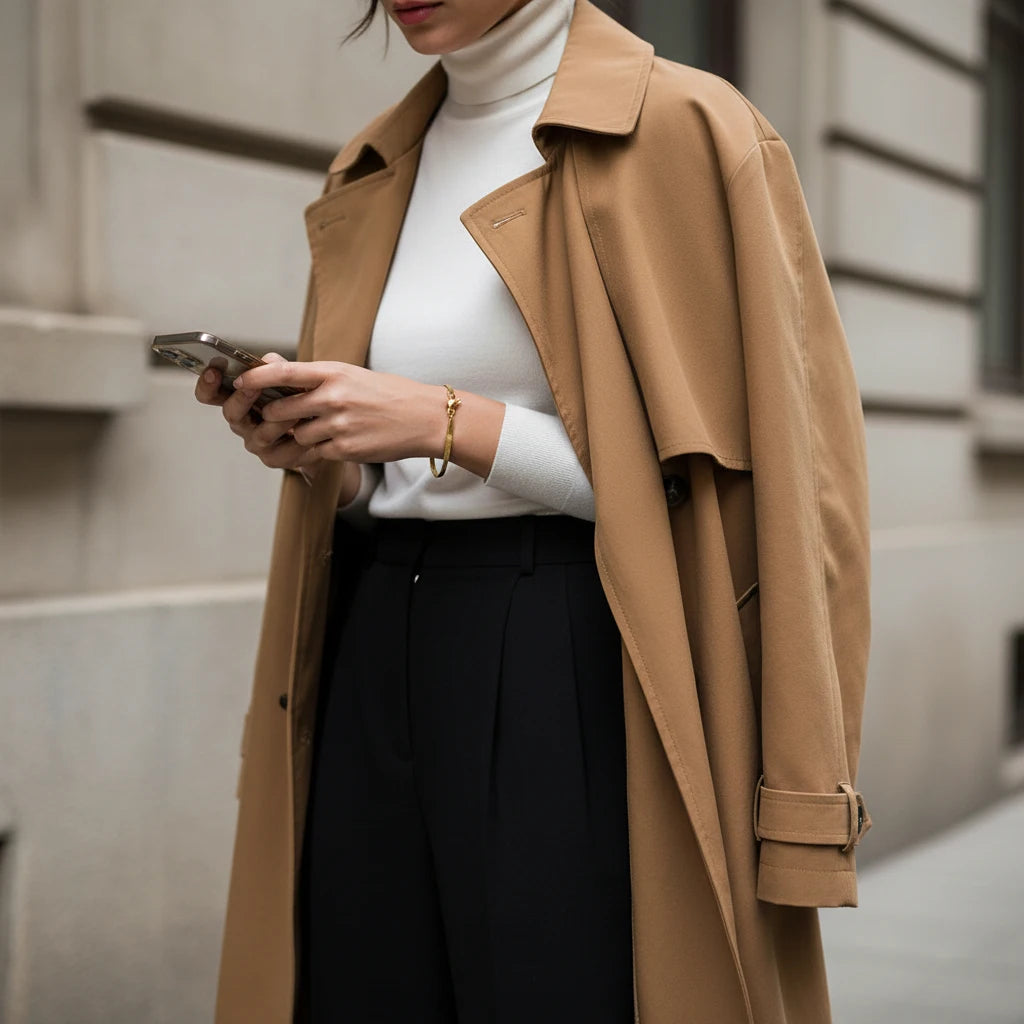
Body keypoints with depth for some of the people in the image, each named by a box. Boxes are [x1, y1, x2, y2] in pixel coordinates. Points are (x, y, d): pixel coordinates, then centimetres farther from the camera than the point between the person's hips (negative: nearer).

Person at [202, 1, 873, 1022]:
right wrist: (305, 445, -1)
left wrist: (450, 423, -16)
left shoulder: (685, 130, -5)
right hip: (374, 672, 6)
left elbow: (711, 477, -9)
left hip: (572, 679, -6)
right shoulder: (368, 174, 15)